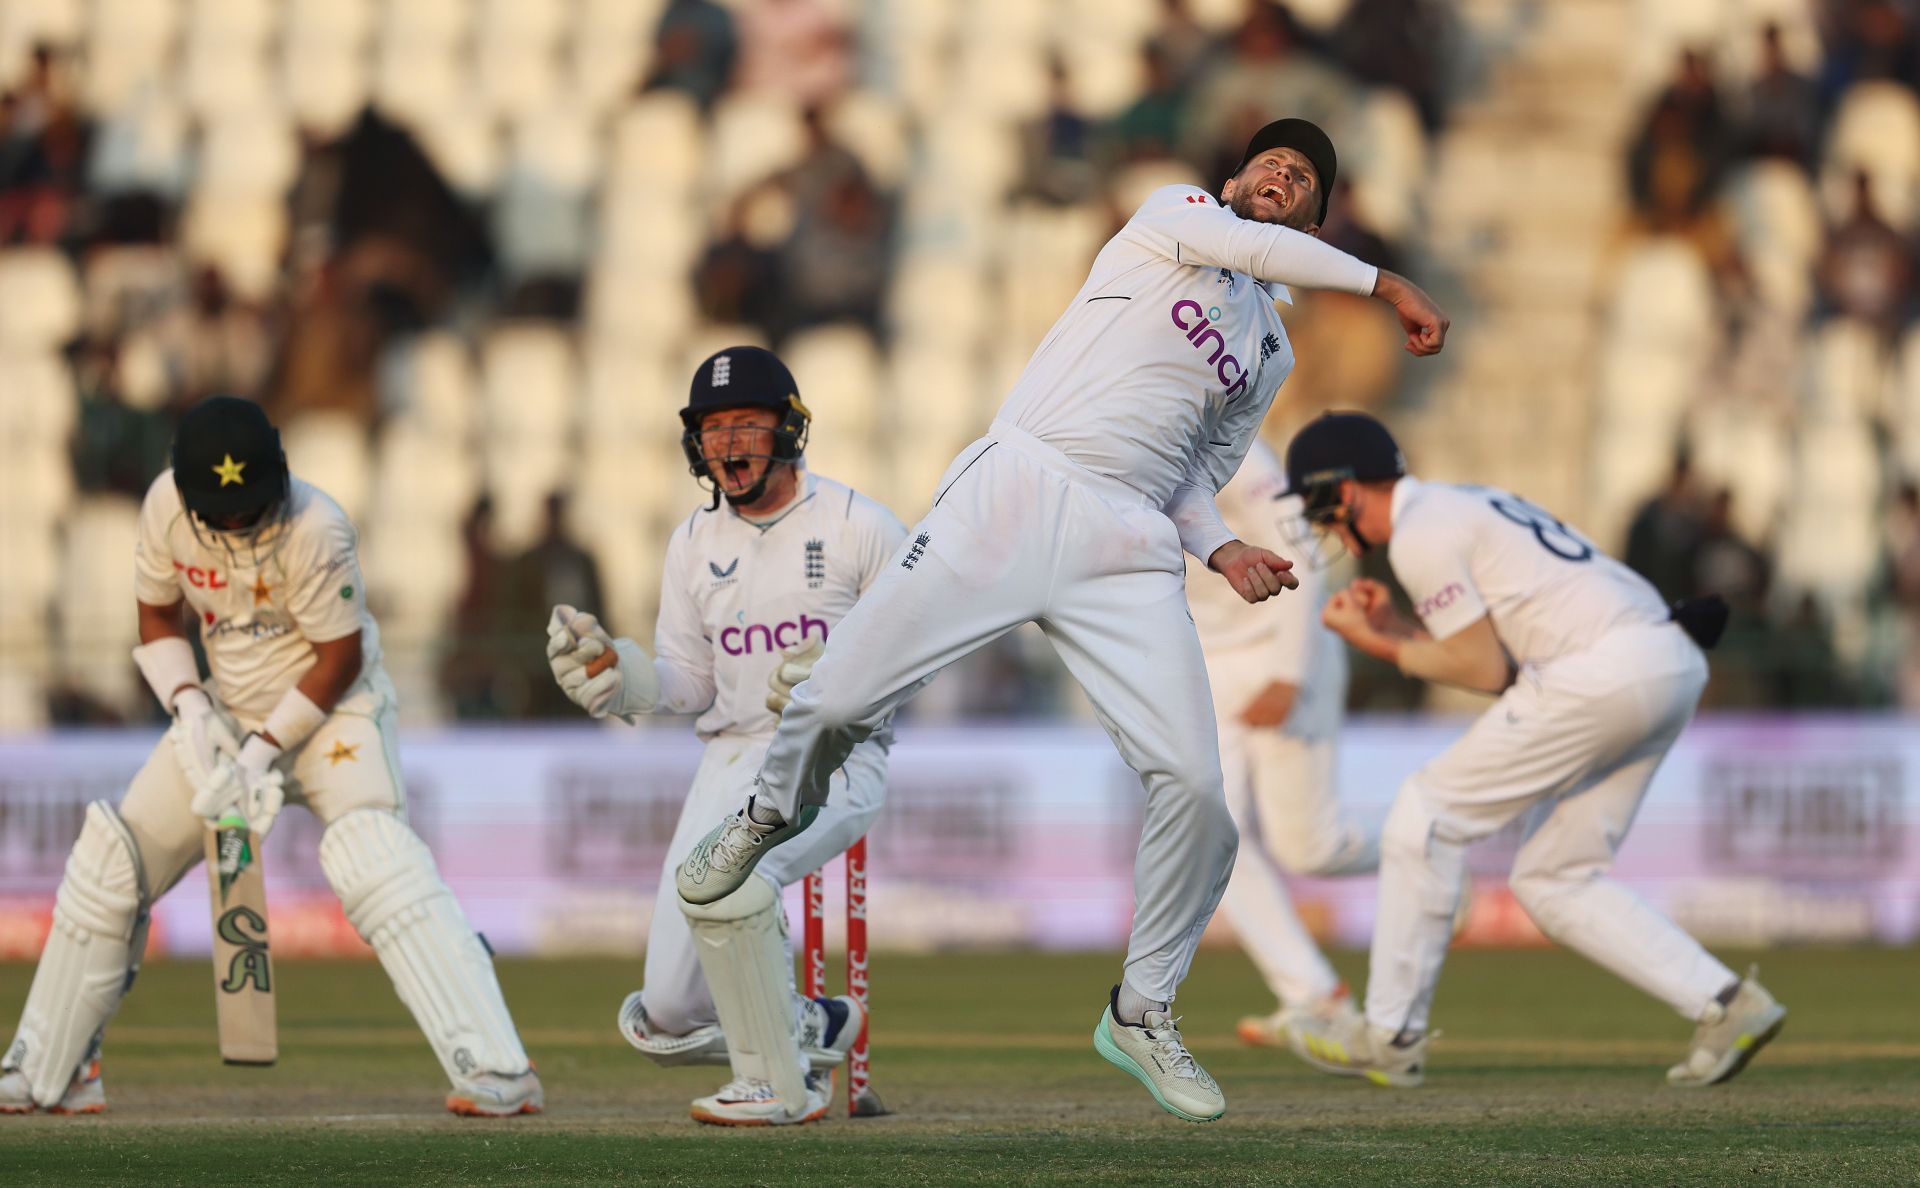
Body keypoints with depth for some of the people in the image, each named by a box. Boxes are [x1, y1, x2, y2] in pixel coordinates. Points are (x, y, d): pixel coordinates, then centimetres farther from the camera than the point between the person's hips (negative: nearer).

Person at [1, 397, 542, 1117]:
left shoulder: (316, 529, -26)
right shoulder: (166, 506, -11)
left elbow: (341, 657, -18)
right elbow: (157, 617, 3)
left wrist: (268, 747, -20)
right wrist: (189, 705, -13)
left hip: (331, 710, -6)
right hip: (228, 712, 6)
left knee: (378, 869, -27)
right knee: (108, 864, 3)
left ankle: (500, 1073, -34)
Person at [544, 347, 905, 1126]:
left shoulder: (859, 527, -3)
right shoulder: (694, 544, 12)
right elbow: (688, 683, 13)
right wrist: (614, 671, -7)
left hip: (837, 759, -6)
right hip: (731, 759, 6)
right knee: (669, 1018, -4)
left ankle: (778, 1085, -20)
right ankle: (812, 1028, 26)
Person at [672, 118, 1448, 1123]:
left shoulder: (1272, 354, 25)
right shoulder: (1175, 213, 11)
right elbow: (1250, 247, -10)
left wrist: (1221, 549, 4)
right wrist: (1387, 284, -8)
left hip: (1128, 549, 4)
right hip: (1012, 499, -4)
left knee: (1194, 787, -12)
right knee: (838, 699, -12)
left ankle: (1141, 1014, 7)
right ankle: (775, 812, 25)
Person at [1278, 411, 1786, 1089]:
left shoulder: (1419, 536, -4)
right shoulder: (1470, 505, 27)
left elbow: (1489, 672, -5)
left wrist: (1382, 647, 5)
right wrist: (1397, 633, 20)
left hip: (1606, 671, -10)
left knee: (1427, 816, 1)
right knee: (1553, 880, 14)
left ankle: (1390, 1036, 6)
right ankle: (1725, 1005, 4)